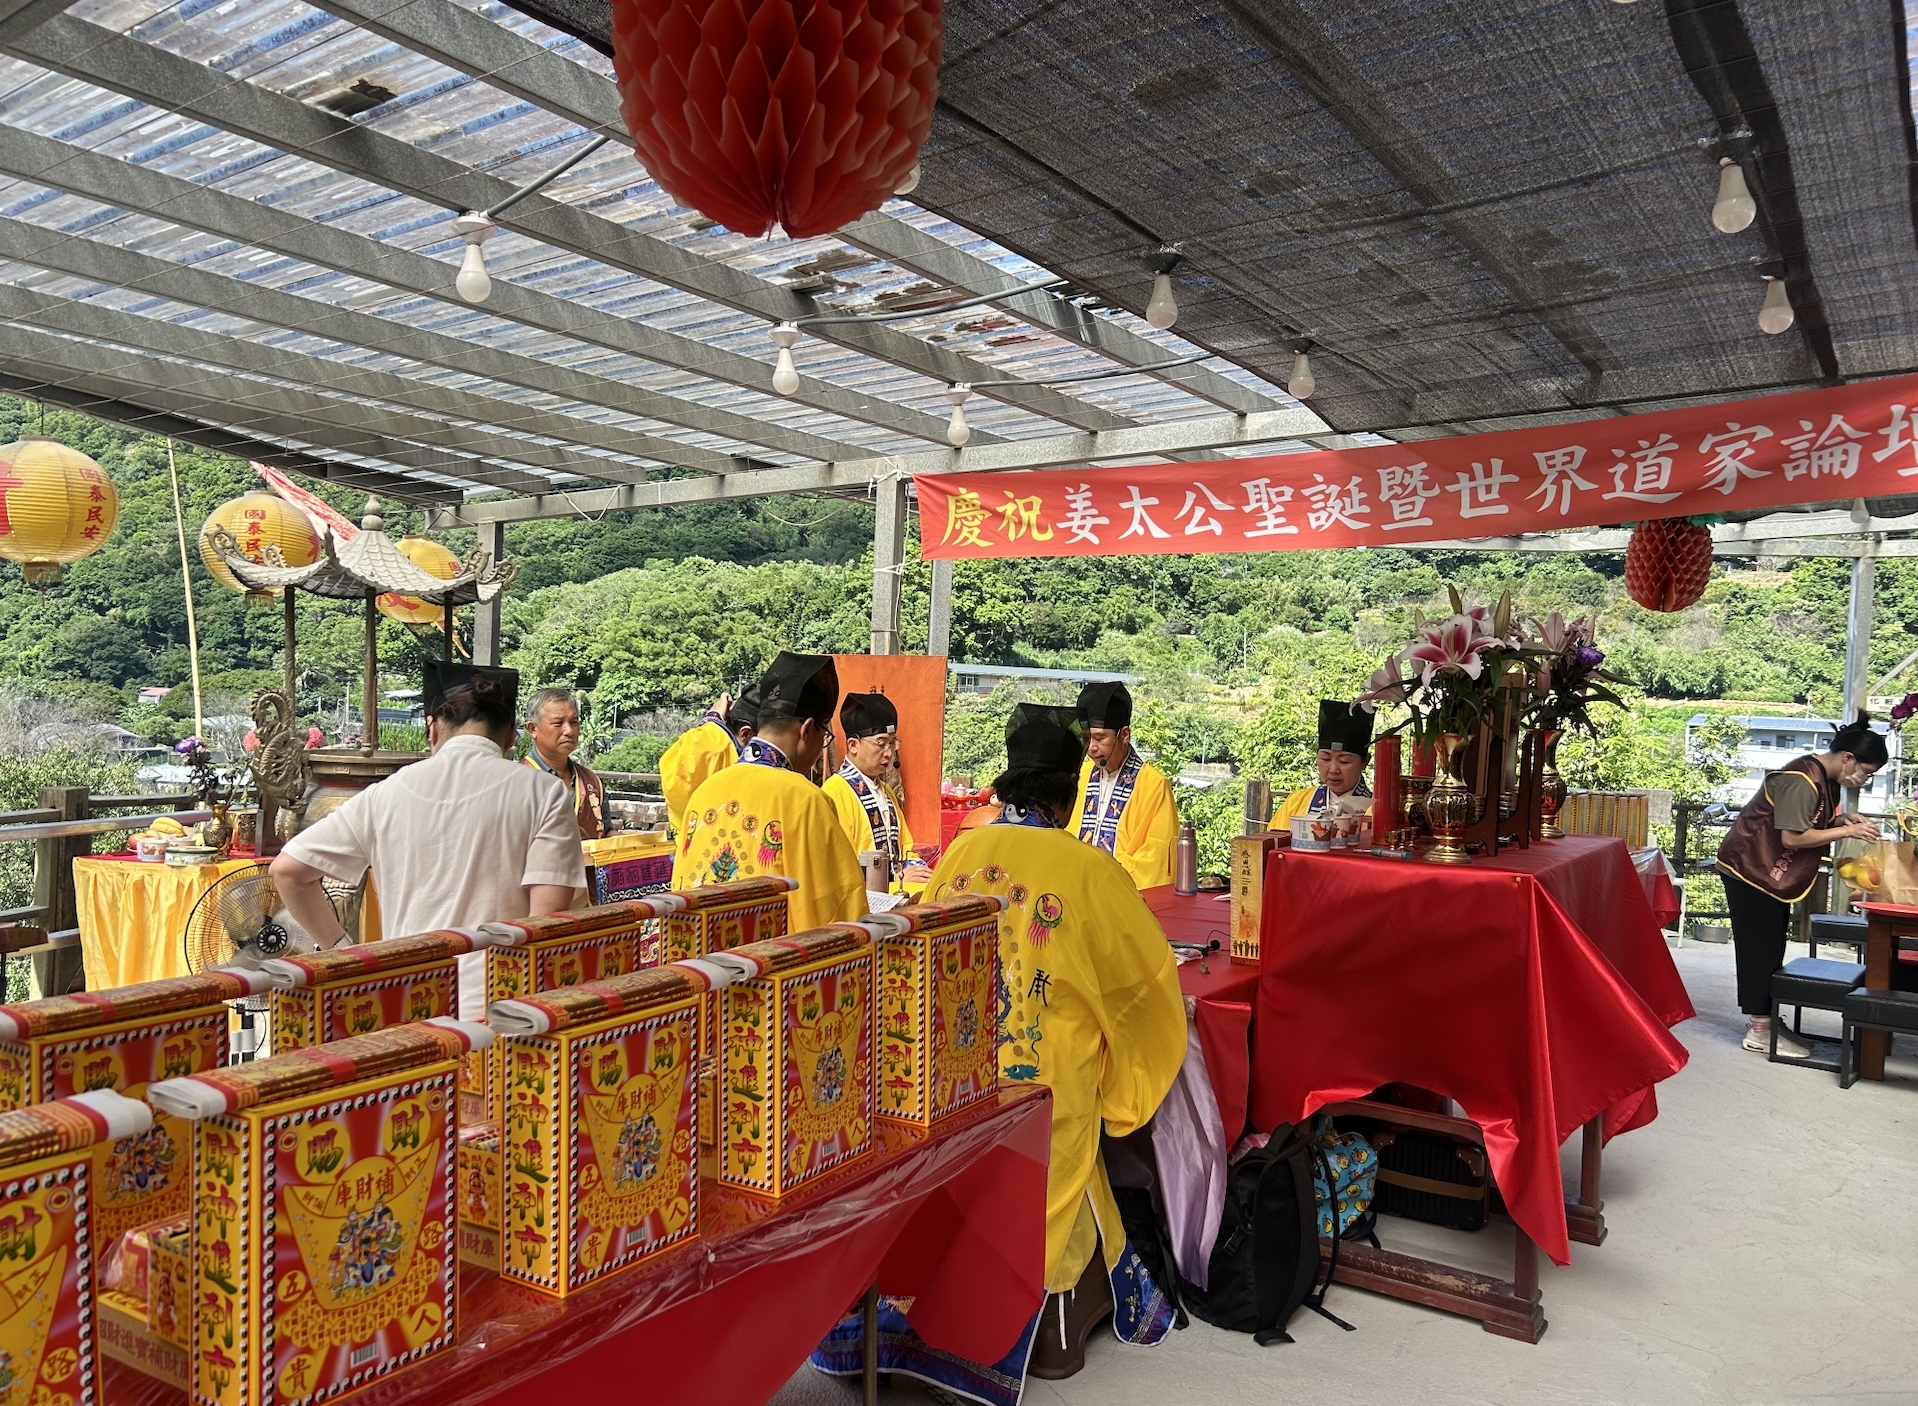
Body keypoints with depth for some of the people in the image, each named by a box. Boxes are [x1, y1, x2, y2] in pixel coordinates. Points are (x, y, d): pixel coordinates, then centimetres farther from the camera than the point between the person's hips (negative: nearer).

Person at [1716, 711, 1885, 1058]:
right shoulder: (1802, 780, -23)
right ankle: (1760, 1032, 1)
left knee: (1771, 947, 13)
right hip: (1750, 868, -10)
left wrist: (1843, 817, 0)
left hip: (1772, 871, 10)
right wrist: (1847, 831, -19)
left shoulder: (1825, 778, 8)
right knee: (1761, 948, -5)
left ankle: (1763, 1019, 20)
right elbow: (1793, 837, -25)